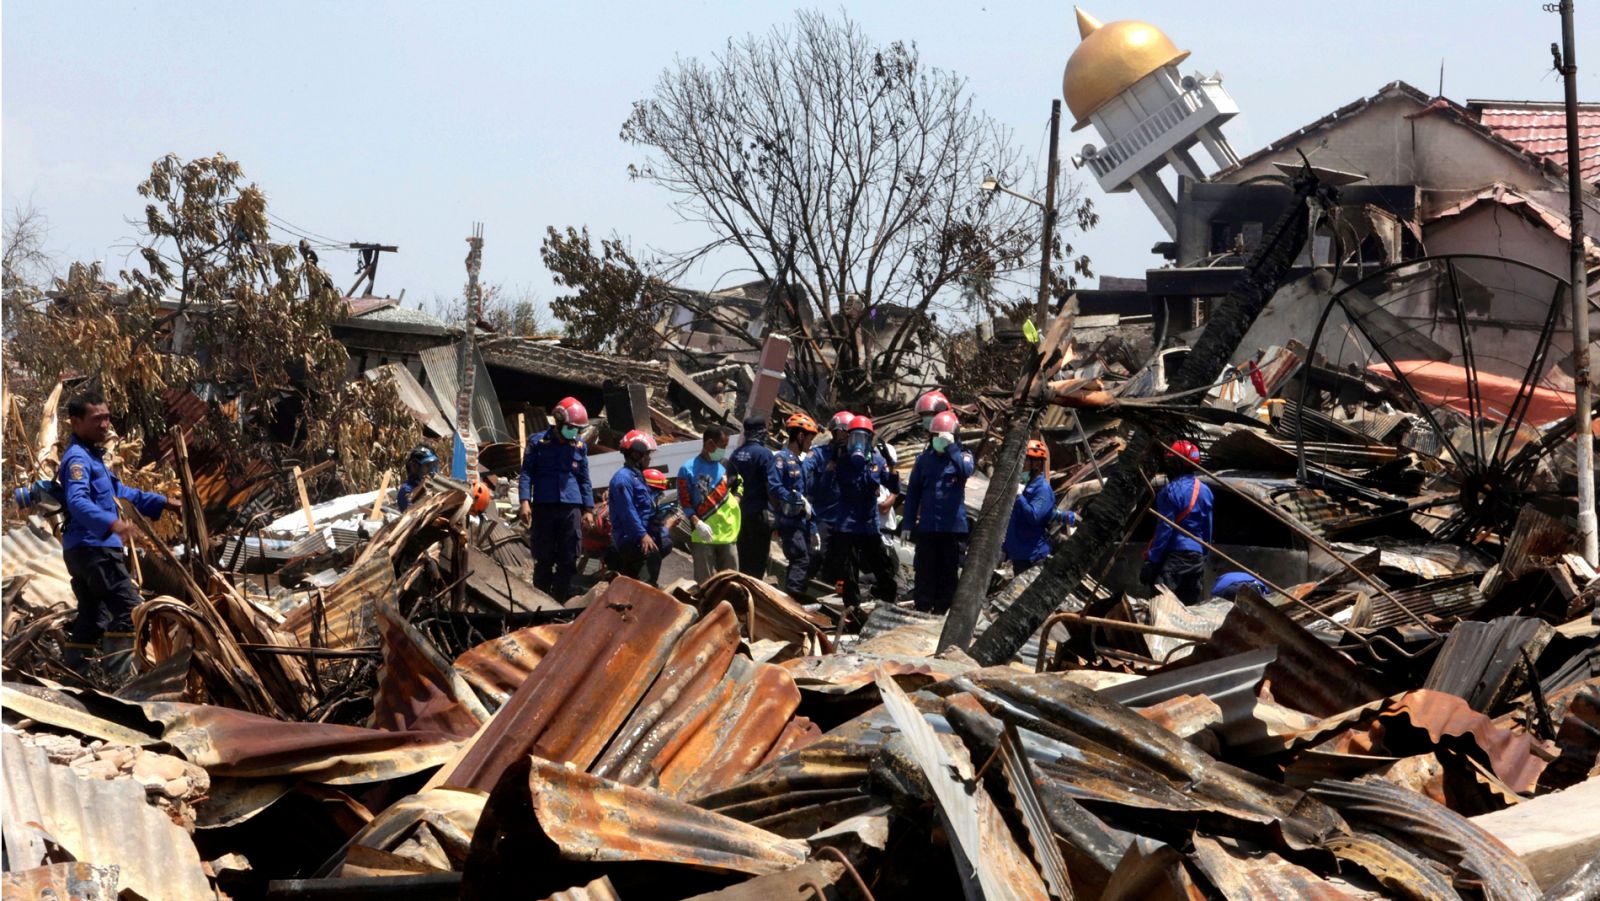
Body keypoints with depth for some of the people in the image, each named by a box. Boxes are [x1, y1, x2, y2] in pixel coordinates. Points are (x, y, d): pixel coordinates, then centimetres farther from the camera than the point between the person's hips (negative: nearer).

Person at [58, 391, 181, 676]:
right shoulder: (78, 458, -14)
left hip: (84, 549, 11)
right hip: (93, 547, -11)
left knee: (91, 619, 14)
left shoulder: (92, 455, 19)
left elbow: (119, 491, 33)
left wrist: (161, 502, 31)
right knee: (129, 609, -12)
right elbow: (77, 501, -32)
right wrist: (111, 523, -49)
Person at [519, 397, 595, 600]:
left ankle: (561, 602, 7)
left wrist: (588, 509, 9)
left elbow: (584, 480, 15)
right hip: (543, 507, -2)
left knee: (568, 560, 1)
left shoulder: (580, 446, 11)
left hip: (571, 508, 3)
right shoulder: (537, 442, 3)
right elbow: (526, 474, 1)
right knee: (544, 558, 2)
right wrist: (525, 501, -10)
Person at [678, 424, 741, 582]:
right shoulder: (688, 469, -5)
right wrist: (697, 523, -18)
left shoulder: (726, 466, 10)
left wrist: (736, 499, 7)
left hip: (727, 533, 5)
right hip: (703, 535, -5)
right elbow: (684, 502, -6)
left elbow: (738, 484, 28)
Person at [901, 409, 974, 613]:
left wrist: (951, 447, -23)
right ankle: (922, 610, 8)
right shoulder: (924, 459, 8)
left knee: (949, 573, 4)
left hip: (953, 527, -1)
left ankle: (942, 610, 11)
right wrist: (908, 524, 6)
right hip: (926, 527, 1)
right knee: (924, 572, 3)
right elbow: (913, 492, 10)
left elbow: (966, 471, -21)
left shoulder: (962, 456, 3)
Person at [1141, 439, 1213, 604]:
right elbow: (1208, 530, 14)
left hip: (1173, 555, -7)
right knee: (1191, 605, 12)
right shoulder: (1204, 491, 9)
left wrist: (1151, 560, -12)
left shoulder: (1171, 491, -13)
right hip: (1196, 556, 7)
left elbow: (1164, 529, -15)